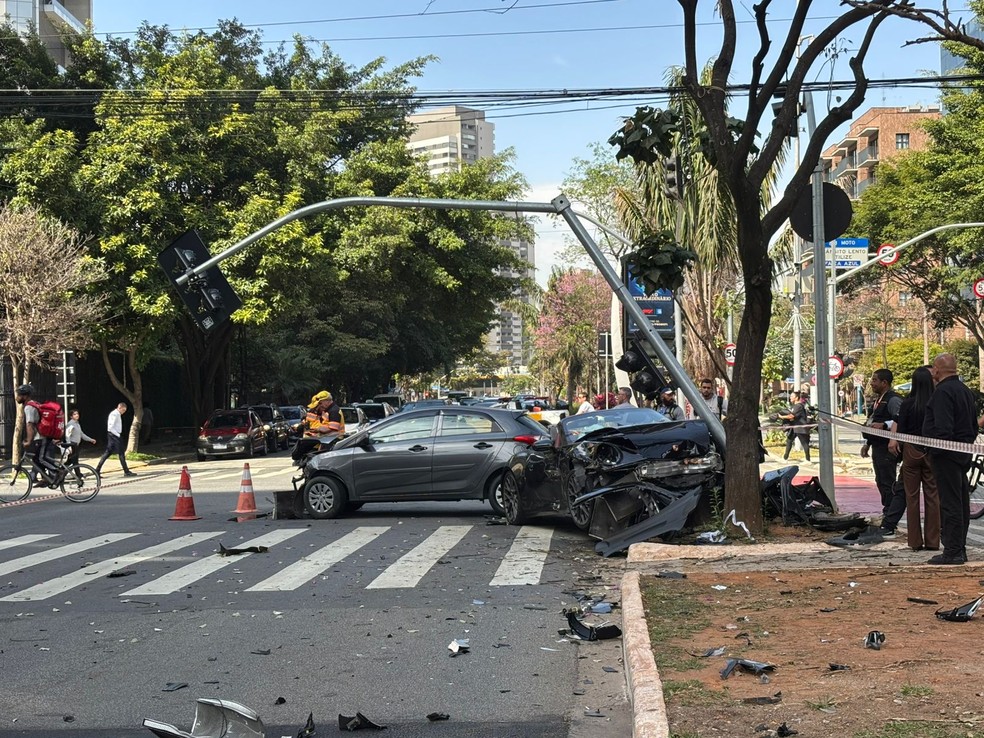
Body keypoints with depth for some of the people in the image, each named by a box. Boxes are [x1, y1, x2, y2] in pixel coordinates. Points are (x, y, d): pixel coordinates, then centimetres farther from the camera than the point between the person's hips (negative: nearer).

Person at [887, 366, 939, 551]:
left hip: (911, 451, -1)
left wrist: (896, 442, 10)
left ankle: (915, 541, 9)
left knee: (912, 496, 7)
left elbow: (901, 429, -6)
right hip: (932, 452, 1)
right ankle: (932, 541, 8)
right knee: (932, 496, 7)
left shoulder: (908, 403, -9)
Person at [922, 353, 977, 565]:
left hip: (947, 455, -10)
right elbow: (974, 425, 22)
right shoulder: (965, 390, 17)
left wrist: (935, 452, -17)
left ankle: (952, 552, -7)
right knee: (961, 502, 12)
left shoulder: (943, 391, -16)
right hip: (964, 455, 10)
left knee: (950, 503, -8)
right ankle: (960, 550, 18)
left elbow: (943, 428, -23)